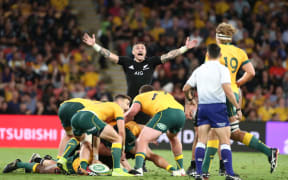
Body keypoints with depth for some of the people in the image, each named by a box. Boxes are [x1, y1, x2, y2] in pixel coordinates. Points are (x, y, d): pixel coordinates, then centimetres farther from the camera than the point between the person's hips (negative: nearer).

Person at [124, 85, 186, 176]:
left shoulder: (140, 97, 26)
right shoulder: (166, 94, 41)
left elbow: (131, 112, 8)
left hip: (165, 112, -6)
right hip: (181, 113, 6)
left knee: (142, 140, -5)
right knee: (173, 137, 34)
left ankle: (138, 168, -27)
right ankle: (180, 169, 37)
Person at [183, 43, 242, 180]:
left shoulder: (199, 70, 11)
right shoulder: (222, 69, -4)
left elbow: (185, 89, 15)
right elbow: (228, 91, -15)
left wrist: (189, 99, 36)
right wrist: (237, 107, -9)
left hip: (202, 107, 4)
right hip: (218, 107, -4)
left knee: (201, 141, 6)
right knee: (225, 141, -2)